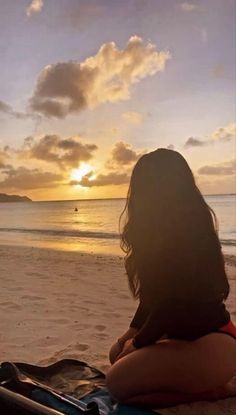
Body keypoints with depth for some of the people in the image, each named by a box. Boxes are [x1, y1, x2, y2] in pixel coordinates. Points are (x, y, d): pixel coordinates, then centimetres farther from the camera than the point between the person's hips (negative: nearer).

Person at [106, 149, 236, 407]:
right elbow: (155, 290, 14)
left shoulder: (182, 231, -21)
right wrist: (133, 332, 12)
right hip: (189, 334, 10)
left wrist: (137, 343, -5)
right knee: (118, 354, 14)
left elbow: (172, 302, -20)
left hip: (212, 344, -10)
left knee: (118, 383, -14)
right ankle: (203, 382, 11)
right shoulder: (188, 224, 10)